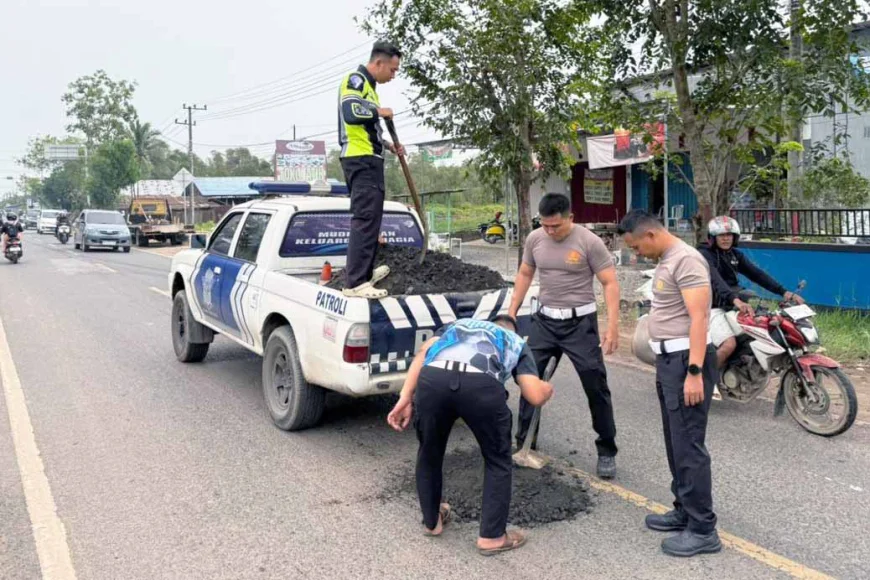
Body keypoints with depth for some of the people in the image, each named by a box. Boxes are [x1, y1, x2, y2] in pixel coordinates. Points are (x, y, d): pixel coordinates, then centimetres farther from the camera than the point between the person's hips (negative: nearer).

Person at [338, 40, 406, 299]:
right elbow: (350, 113, -25)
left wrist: (388, 145, 18)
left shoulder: (367, 86, 25)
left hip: (368, 160, 11)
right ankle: (355, 283, -19)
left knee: (370, 218, 16)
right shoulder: (356, 80, -6)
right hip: (361, 160, -11)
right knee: (365, 218, -16)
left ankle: (364, 271, 24)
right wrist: (379, 112, -11)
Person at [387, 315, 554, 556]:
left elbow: (424, 352, 21)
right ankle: (492, 536, 28)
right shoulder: (517, 342, 37)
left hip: (432, 378, 2)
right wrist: (547, 388, 46)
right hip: (481, 384, -2)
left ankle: (431, 521, 45)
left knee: (429, 454, 29)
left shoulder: (457, 324, 43)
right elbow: (535, 396, 22)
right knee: (498, 461, 24)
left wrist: (405, 398, 14)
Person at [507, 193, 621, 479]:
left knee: (595, 386, -1)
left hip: (580, 321, -4)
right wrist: (512, 312, 9)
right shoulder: (534, 239, 0)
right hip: (544, 319, 5)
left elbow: (610, 283, -12)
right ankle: (524, 443, 26)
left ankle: (607, 451, 13)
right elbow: (524, 275, 13)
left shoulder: (589, 242, -14)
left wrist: (613, 325, -20)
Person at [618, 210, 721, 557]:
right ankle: (684, 512, 30)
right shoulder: (665, 260, 15)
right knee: (675, 442, 17)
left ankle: (703, 530, 3)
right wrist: (669, 364, 19)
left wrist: (694, 372, -27)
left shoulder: (686, 260, -16)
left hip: (686, 360, -10)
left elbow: (699, 318, -22)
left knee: (689, 446, -6)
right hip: (668, 359, 10)